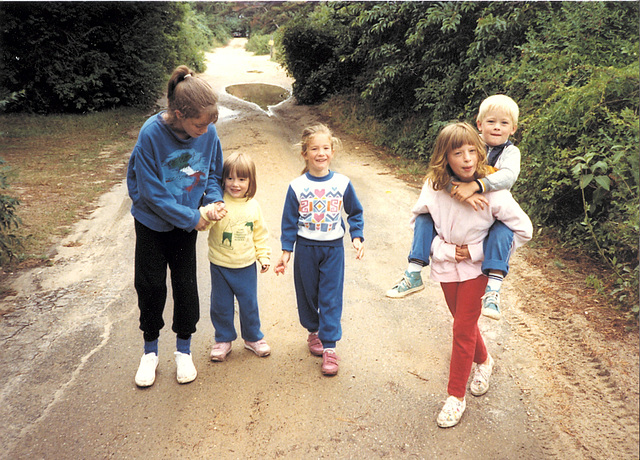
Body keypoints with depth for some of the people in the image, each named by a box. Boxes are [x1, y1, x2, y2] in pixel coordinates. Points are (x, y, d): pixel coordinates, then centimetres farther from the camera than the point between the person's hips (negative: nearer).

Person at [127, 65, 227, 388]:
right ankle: (150, 350, 29)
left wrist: (215, 200, -17)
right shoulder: (152, 134, -27)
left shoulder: (208, 133, -16)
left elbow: (213, 173, 2)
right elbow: (152, 192, -22)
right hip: (152, 222, -2)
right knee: (151, 286, 7)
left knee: (186, 285, 7)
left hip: (186, 223, 2)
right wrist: (191, 218, -19)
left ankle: (184, 350, 27)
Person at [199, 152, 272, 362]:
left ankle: (253, 337, 34)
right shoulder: (218, 204, -12)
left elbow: (260, 234, 11)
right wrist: (207, 214, -44)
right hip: (220, 266, -2)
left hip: (246, 266, 2)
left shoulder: (253, 206, 0)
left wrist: (264, 256, 9)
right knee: (221, 305, 11)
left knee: (249, 304, 13)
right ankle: (223, 340, 31)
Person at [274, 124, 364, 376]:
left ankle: (329, 346, 9)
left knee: (331, 298, 1)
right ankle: (314, 331, 36)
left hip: (333, 249, 0)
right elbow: (289, 221, 0)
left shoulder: (342, 183, -4)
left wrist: (357, 237, -2)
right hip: (305, 248, 0)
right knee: (307, 294, 12)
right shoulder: (297, 186, -6)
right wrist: (286, 251, -2)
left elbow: (355, 213, 9)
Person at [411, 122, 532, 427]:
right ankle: (483, 361, 49)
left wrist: (478, 251, -15)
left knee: (463, 328, -2)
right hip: (446, 265, 3)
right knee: (464, 322, 19)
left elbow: (524, 230, -14)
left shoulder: (492, 192, -23)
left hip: (476, 267, -3)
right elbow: (418, 218, 1)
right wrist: (444, 249, -11)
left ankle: (456, 395, 15)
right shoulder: (434, 187, -15)